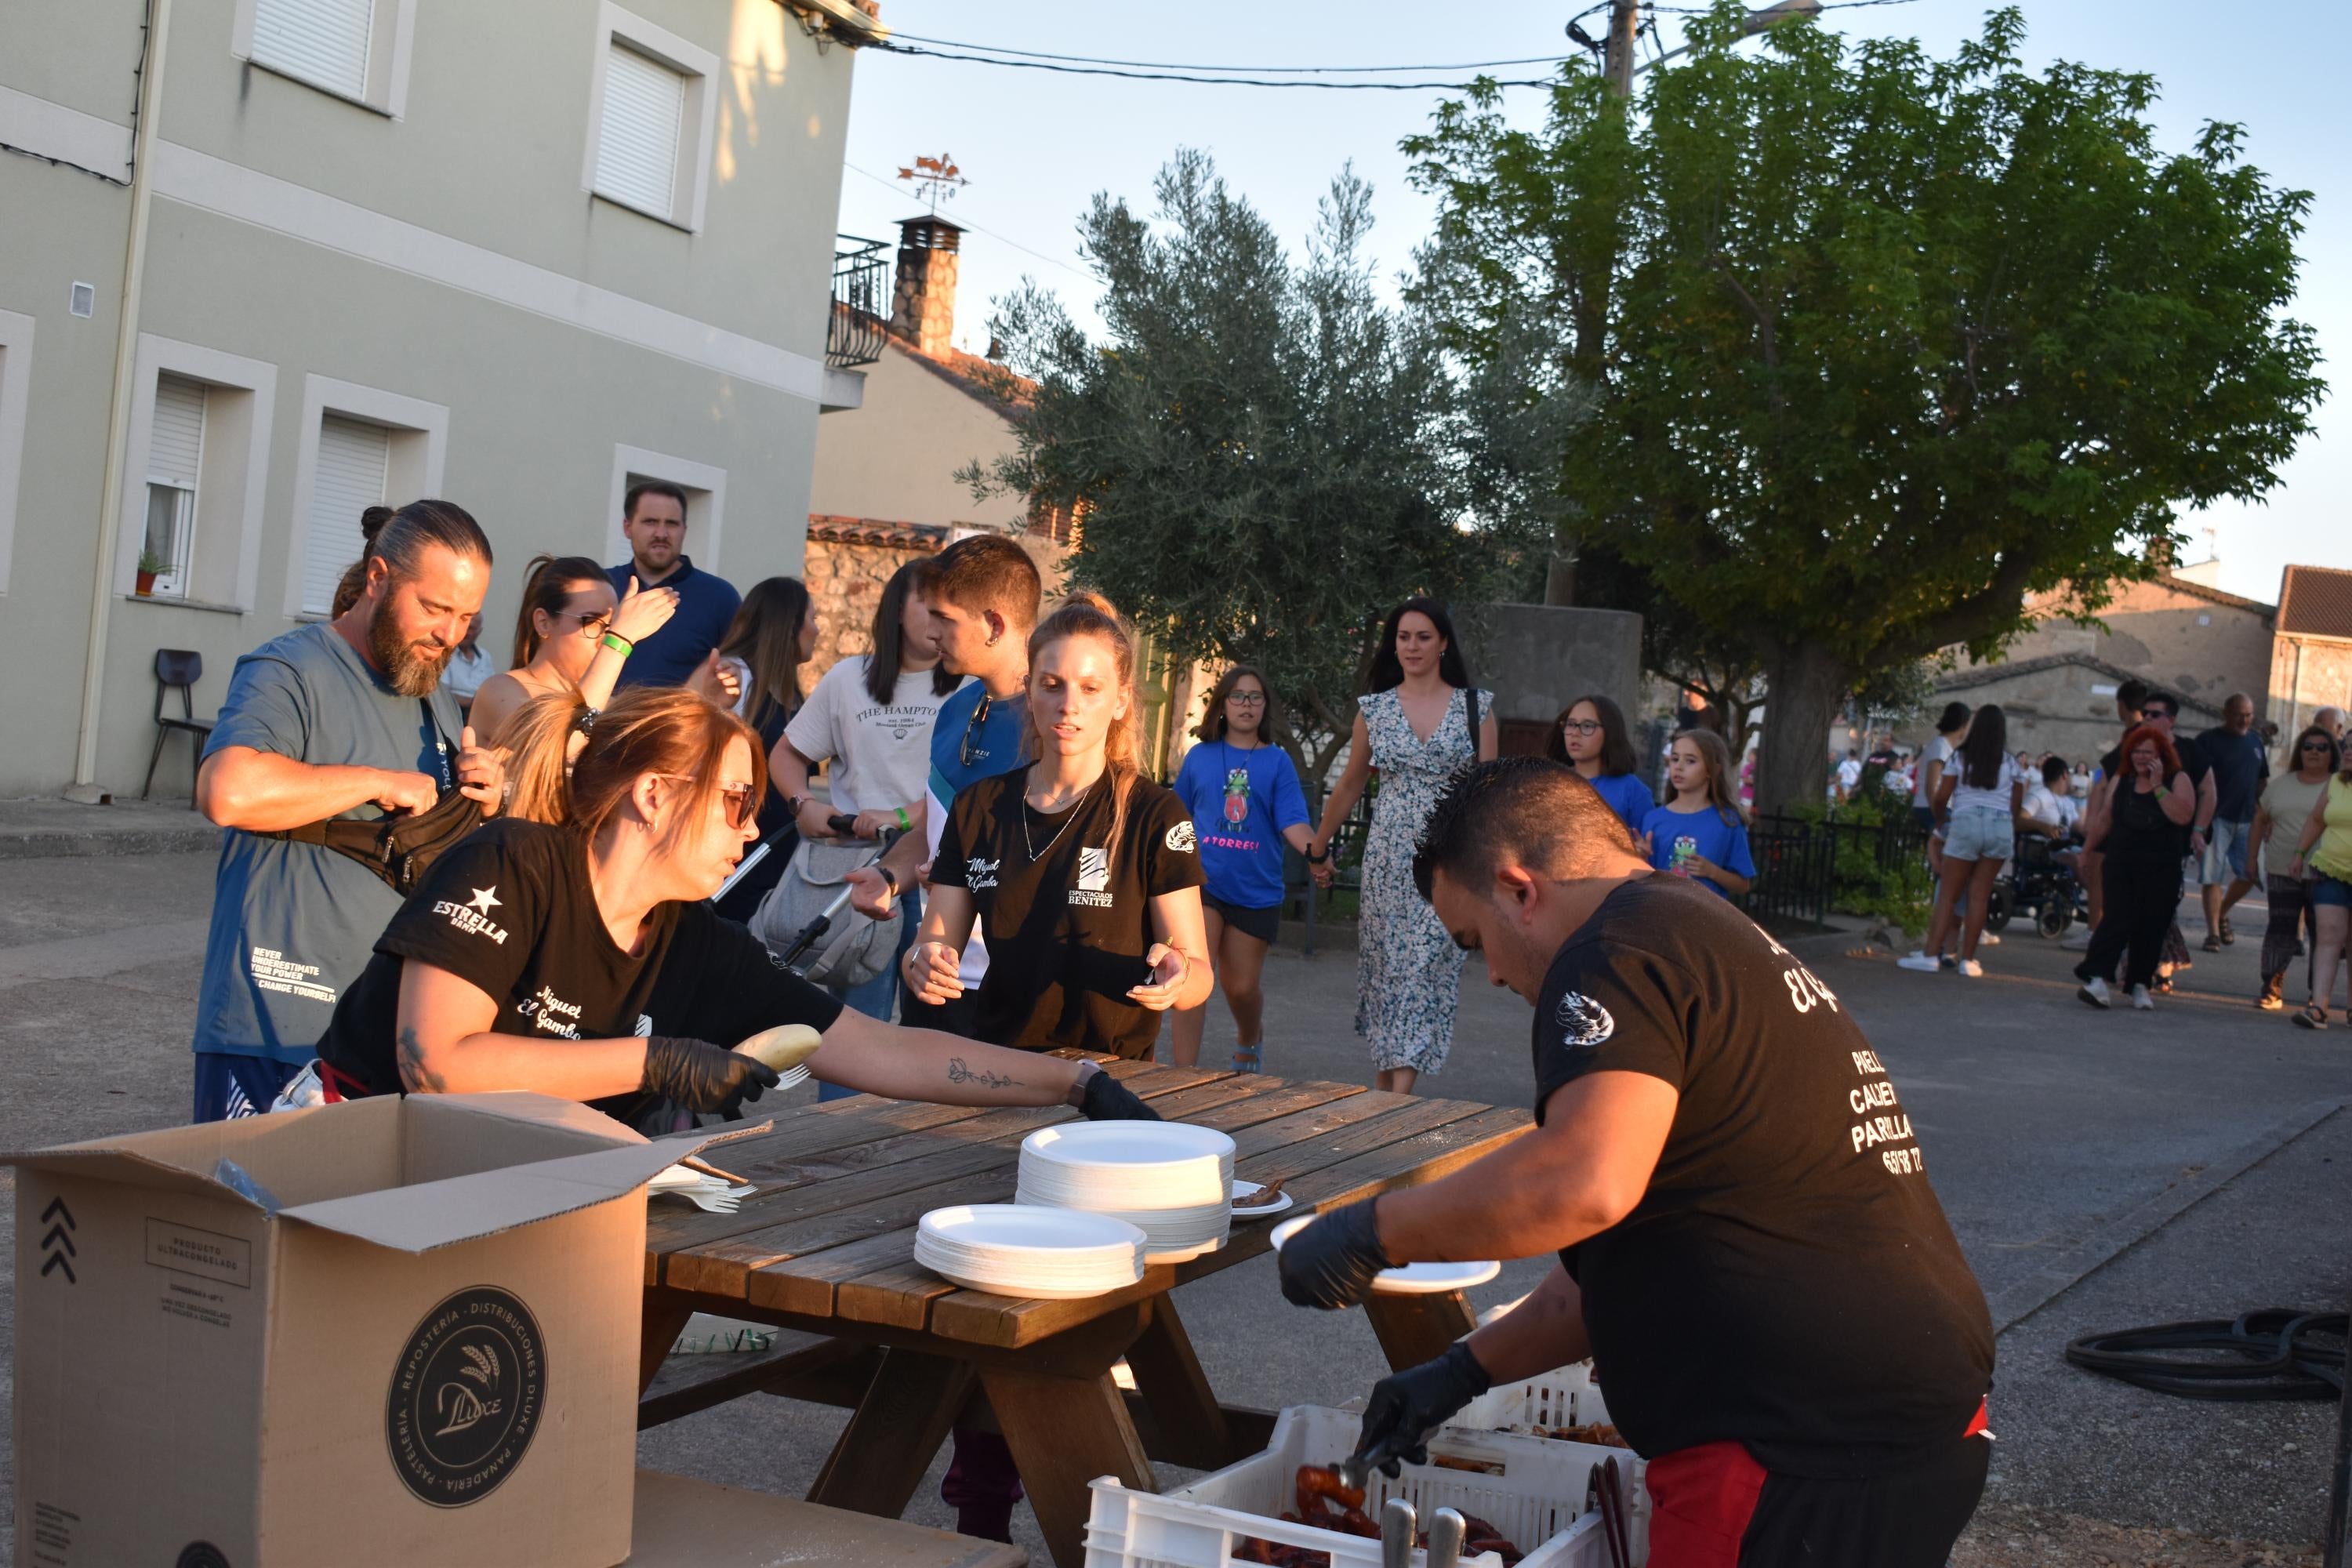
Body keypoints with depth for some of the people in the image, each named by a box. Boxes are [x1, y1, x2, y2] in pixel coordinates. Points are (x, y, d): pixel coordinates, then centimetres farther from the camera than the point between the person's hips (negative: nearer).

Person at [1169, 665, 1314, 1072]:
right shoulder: (1200, 756, 5)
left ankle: (1250, 1038, 42)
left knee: (1242, 987, 9)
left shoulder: (1277, 761, 1)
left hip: (1256, 889, 0)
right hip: (1201, 881, 0)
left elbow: (1293, 822, -10)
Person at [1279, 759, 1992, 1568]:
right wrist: (1464, 1370, 22)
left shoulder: (1618, 952, -12)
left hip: (1809, 1460, -10)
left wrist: (1371, 1232, -18)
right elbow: (1638, 1258, 24)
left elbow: (1585, 1184, -31)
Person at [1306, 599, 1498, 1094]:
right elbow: (1349, 786, 16)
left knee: (1427, 967, -8)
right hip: (1388, 855, 2)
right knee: (1385, 965, 4)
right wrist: (1318, 849, 20)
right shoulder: (1374, 708, 7)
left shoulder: (1475, 705, 2)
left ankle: (1399, 1093, -11)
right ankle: (1382, 1092, 12)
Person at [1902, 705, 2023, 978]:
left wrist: (1939, 817, 21)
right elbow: (2016, 805, 12)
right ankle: (1968, 958, 3)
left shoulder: (1961, 757, 4)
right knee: (1979, 895, 4)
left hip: (1966, 822, -2)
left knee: (1948, 894, 0)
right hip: (2001, 827, 2)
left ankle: (1931, 954, -5)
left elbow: (1941, 797, 1)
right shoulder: (2011, 763, 10)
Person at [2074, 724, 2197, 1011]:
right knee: (2117, 919, -12)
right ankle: (2098, 979, -21)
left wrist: (2157, 786, -16)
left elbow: (2184, 816, -15)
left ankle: (2140, 984, 12)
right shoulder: (2120, 782, 11)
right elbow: (2105, 820, 20)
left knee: (2151, 927, 2)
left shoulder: (2177, 780, 2)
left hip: (2161, 869, -1)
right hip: (2121, 865, 1)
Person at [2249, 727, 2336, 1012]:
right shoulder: (2281, 784, 11)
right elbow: (2260, 820, 16)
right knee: (2280, 929, 0)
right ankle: (2271, 988, 3)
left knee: (2322, 934, 2)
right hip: (2282, 871, 2)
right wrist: (2252, 858, 13)